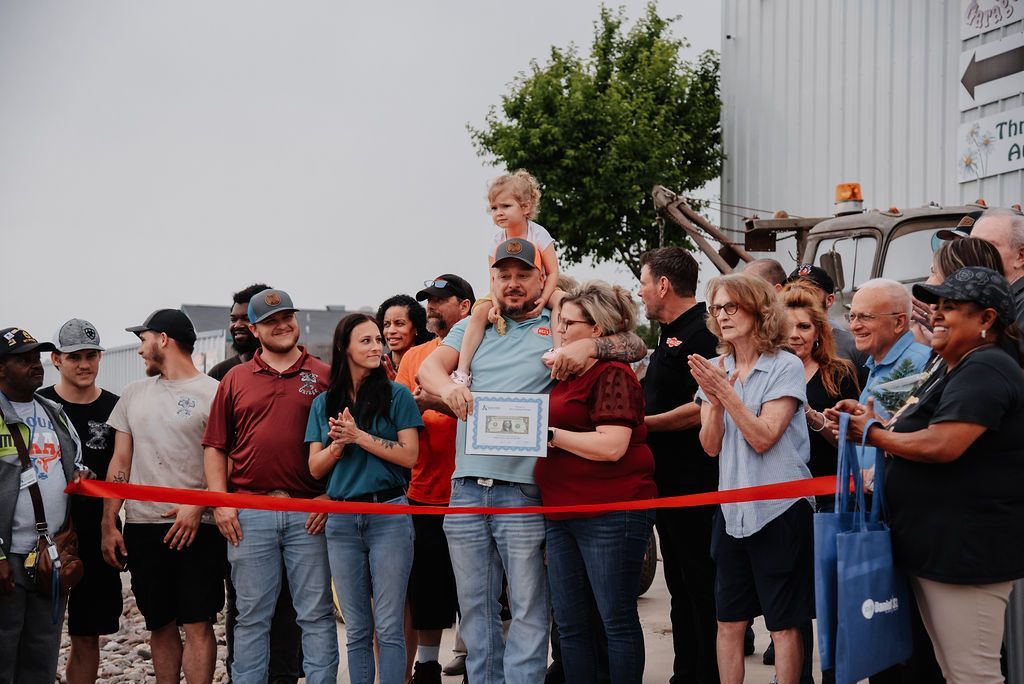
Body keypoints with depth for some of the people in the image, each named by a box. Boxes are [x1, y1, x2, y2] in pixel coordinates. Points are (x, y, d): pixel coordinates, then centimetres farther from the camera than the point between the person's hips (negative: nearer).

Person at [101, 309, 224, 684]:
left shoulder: (211, 393, -2)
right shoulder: (134, 394, 15)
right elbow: (120, 463, 14)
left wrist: (196, 507, -19)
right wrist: (108, 525, 7)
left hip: (196, 527, -5)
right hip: (141, 527, 5)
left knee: (198, 625, -6)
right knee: (160, 624, 10)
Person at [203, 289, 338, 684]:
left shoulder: (324, 376, 6)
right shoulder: (235, 380, 11)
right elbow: (215, 446, 11)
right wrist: (220, 502, 0)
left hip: (309, 513, -1)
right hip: (249, 514, 1)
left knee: (316, 615, 3)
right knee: (252, 617, 7)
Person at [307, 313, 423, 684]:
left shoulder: (396, 395, 0)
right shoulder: (324, 403, 11)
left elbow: (409, 456, -7)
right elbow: (316, 469, 9)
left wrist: (359, 436, -12)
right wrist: (338, 444, -10)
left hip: (388, 516, -3)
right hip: (342, 520, 3)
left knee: (388, 627, -4)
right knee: (357, 630, 9)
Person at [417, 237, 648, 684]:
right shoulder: (473, 327, 16)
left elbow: (636, 346, 0)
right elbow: (429, 367, 5)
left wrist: (589, 346, -19)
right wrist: (448, 387, -17)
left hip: (523, 486, -3)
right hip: (466, 484, 4)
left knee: (529, 608, -2)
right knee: (474, 605, 10)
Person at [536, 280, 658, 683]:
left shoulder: (612, 374, -10)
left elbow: (612, 446, -20)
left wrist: (551, 434, -13)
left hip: (610, 512, -9)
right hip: (561, 513, 9)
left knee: (617, 619, 0)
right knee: (570, 623, 11)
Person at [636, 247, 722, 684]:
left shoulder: (701, 333, -15)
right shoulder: (670, 335, 17)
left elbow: (703, 408, -24)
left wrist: (643, 423, -18)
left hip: (695, 482, -10)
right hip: (670, 482, 10)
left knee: (702, 586, -5)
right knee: (681, 586, 15)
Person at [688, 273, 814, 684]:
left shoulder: (786, 367, -8)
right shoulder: (716, 369, 7)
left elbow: (763, 438, -16)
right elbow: (710, 445, 0)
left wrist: (726, 392, -22)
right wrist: (715, 400, -17)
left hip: (780, 508, -5)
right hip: (732, 508, 5)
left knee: (784, 624, 2)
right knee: (729, 622, 10)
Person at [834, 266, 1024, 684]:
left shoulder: (985, 370, -17)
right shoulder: (954, 370, 18)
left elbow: (941, 446, -26)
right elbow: (920, 431, 23)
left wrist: (874, 434, -11)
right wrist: (873, 422, 5)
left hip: (967, 551, -11)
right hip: (935, 547, 11)